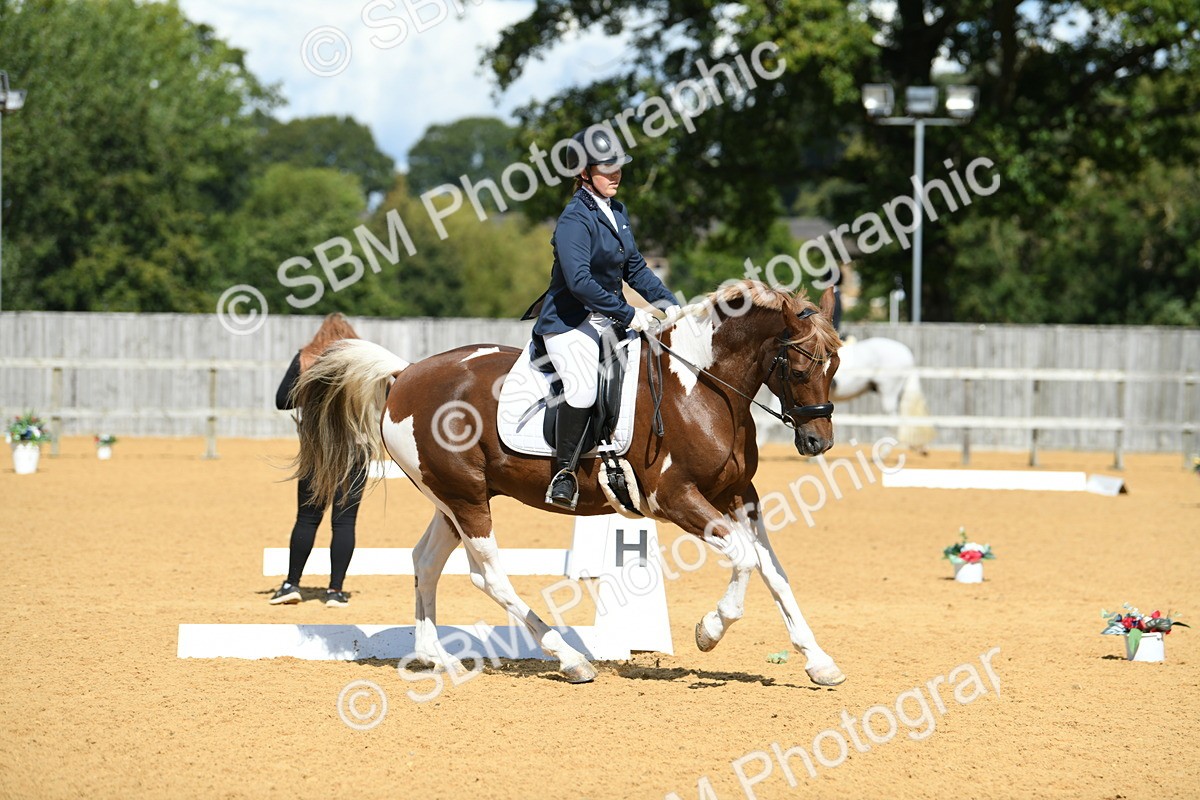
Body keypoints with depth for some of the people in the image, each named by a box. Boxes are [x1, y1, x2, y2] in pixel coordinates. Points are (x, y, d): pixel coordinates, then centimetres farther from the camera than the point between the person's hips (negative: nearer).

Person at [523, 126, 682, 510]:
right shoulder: (575, 219, -16)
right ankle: (564, 472, -19)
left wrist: (666, 302, 5)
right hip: (569, 321, -9)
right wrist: (628, 315, -25)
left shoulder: (616, 211, 11)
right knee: (583, 389, -32)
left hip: (610, 318, 9)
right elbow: (580, 281, -27)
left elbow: (634, 267, 19)